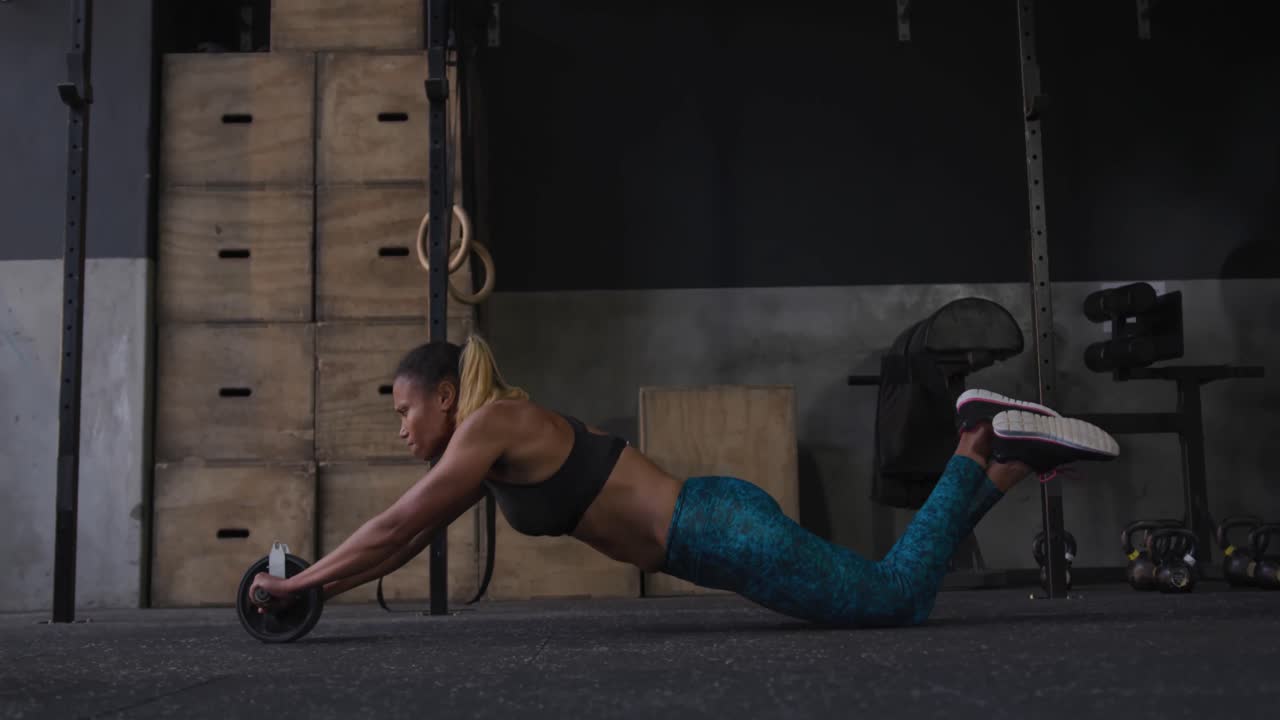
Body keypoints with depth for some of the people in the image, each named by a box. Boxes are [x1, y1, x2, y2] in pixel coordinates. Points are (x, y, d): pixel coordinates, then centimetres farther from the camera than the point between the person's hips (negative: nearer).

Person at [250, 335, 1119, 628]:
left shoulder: (493, 426, -11)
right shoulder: (488, 448, 17)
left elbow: (393, 527, -9)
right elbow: (411, 539, 24)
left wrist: (299, 581, 1)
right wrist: (315, 588, 23)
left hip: (730, 534, -9)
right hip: (720, 531, 9)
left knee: (896, 600, -6)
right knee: (892, 598, 16)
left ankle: (984, 446, 2)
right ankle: (1009, 461, 18)